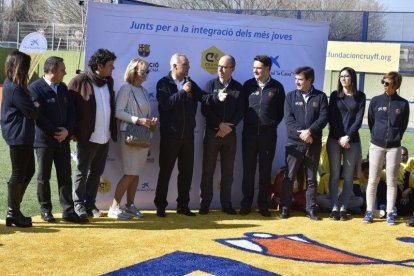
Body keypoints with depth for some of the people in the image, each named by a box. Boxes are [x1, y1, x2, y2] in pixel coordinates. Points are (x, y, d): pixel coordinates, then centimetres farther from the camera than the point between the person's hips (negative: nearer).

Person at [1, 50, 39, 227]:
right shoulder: (15, 88, -20)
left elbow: (28, 106, 10)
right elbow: (32, 112, -16)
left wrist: (34, 105, -7)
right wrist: (40, 104, 1)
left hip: (20, 136, 10)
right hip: (19, 136, -10)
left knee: (28, 171, 16)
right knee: (19, 174, -1)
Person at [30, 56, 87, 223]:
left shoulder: (63, 88, 11)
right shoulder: (35, 88, -10)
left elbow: (71, 111, 11)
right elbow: (37, 115, -15)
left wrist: (67, 130, -5)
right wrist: (55, 132, -14)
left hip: (63, 139, 6)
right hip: (44, 140, -6)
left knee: (65, 176, 5)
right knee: (44, 177, 6)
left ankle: (68, 211, 8)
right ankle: (45, 210, 16)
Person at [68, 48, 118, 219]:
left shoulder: (109, 81, 10)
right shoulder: (80, 81, -11)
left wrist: (113, 130, 13)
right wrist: (74, 131, -9)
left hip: (105, 137, 7)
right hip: (87, 137, -6)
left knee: (97, 172, 13)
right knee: (82, 172, 5)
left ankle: (90, 204, 23)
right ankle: (78, 204, 15)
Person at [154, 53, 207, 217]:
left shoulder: (190, 84, 12)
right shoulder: (164, 83, -4)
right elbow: (165, 103, -18)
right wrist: (183, 91, -16)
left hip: (188, 135, 5)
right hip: (170, 135, -5)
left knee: (186, 171, 8)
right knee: (165, 171, 2)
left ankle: (183, 205, 18)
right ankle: (160, 206, 10)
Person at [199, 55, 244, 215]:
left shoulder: (238, 87, 6)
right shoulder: (211, 84, 1)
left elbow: (240, 111, 2)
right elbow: (205, 109, -5)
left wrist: (229, 127, -11)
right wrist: (220, 124, -13)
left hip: (230, 134, 1)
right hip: (212, 132, -1)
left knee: (228, 171, 5)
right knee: (208, 169, 1)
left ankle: (226, 204, 12)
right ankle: (205, 203, 7)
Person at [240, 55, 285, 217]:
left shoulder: (277, 87, 1)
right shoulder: (248, 85, 4)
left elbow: (281, 111, 7)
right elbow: (242, 107, 10)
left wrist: (272, 124, 2)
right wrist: (248, 122, 3)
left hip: (268, 133, -1)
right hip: (250, 132, 1)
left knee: (265, 170, 4)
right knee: (248, 169, 4)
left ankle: (263, 204, 11)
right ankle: (246, 203, 11)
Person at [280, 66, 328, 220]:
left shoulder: (320, 97, 5)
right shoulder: (291, 96, 6)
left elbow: (323, 118, -5)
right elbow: (288, 119, -4)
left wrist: (310, 131, -18)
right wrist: (300, 132, -17)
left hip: (314, 143, 0)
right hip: (294, 143, 0)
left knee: (311, 178, 7)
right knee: (289, 177, 1)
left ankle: (311, 209, 13)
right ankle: (285, 207, 8)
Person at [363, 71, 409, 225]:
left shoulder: (403, 104, 0)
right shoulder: (376, 101, 2)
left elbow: (403, 125, 8)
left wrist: (396, 137, 3)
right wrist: (376, 136, 9)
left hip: (394, 147, 0)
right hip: (376, 145, 1)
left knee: (391, 181, 2)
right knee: (373, 180, 1)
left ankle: (390, 213, 8)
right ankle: (369, 212, 7)